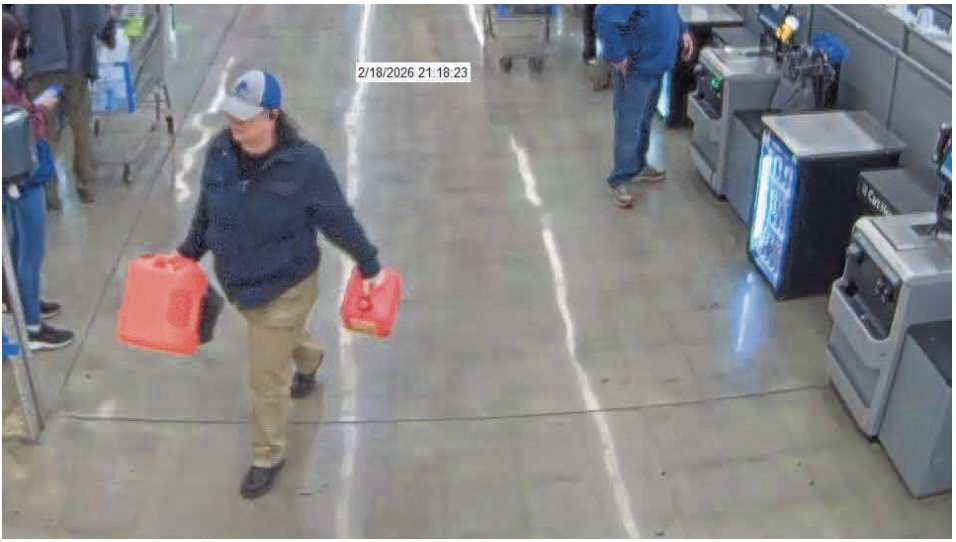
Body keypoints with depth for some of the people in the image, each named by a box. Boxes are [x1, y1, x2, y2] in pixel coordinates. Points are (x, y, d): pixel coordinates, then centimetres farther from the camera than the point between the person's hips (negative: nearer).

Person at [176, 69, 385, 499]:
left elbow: (338, 220, -14)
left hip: (284, 286, -5)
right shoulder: (220, 151, -12)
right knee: (279, 337, 34)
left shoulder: (304, 163, -26)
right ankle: (309, 359, 70)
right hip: (238, 281, 6)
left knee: (267, 379, 5)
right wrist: (189, 253, 15)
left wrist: (369, 265, -5)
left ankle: (268, 457, 30)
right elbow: (206, 209, 6)